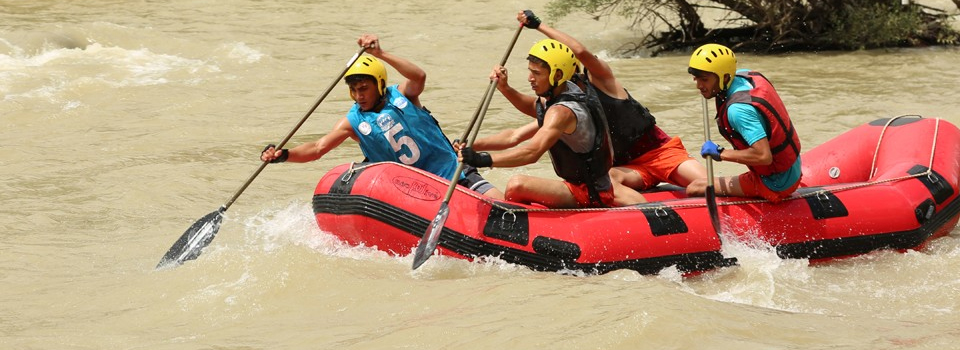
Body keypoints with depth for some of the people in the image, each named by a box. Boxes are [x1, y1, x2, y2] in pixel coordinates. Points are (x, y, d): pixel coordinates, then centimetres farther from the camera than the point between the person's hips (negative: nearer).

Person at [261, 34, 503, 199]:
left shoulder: (401, 96, -3)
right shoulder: (353, 122, 0)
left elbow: (419, 77, -26)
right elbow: (318, 148, -9)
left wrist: (380, 54, -36)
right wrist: (284, 155, -27)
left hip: (453, 171, -1)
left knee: (497, 202, -14)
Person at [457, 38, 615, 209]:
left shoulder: (562, 112, -21)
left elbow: (532, 152, -36)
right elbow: (515, 137, 11)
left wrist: (484, 159, -41)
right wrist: (472, 146, 0)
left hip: (590, 196, -11)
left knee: (517, 184, -25)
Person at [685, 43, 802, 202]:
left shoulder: (738, 109, -29)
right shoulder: (747, 75, -2)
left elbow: (763, 156, -35)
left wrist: (720, 154, -24)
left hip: (774, 185, -9)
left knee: (694, 189, -13)